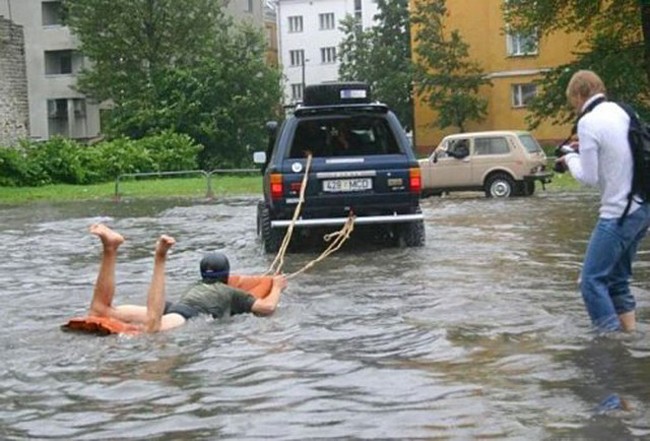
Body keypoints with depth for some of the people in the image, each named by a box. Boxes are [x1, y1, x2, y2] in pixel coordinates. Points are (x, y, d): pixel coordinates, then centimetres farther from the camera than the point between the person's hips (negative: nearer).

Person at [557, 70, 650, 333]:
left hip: (619, 212, -8)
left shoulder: (588, 122, -13)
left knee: (592, 281, -3)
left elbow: (588, 177, -12)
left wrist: (571, 159, 6)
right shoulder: (621, 111, 10)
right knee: (618, 279, 17)